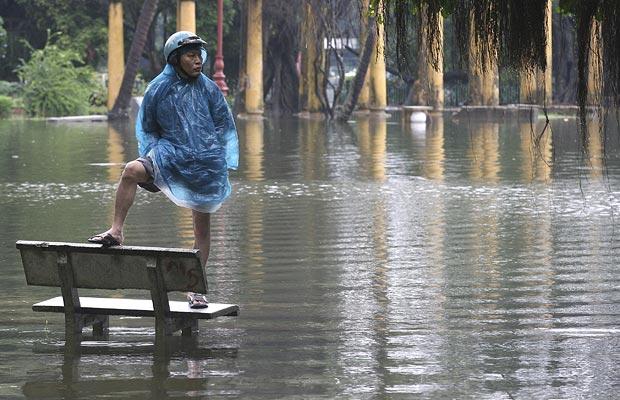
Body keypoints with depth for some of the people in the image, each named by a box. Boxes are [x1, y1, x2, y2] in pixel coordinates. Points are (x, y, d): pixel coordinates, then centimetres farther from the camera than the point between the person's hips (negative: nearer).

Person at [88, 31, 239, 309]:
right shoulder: (158, 89, 0)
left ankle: (196, 288, 12)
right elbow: (146, 129, 11)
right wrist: (152, 159, 2)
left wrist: (226, 163, 4)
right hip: (171, 153, -1)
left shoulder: (208, 89, 4)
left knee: (202, 224, 3)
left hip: (207, 160, 1)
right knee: (131, 170, -29)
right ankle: (116, 232, -20)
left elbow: (225, 127, 11)